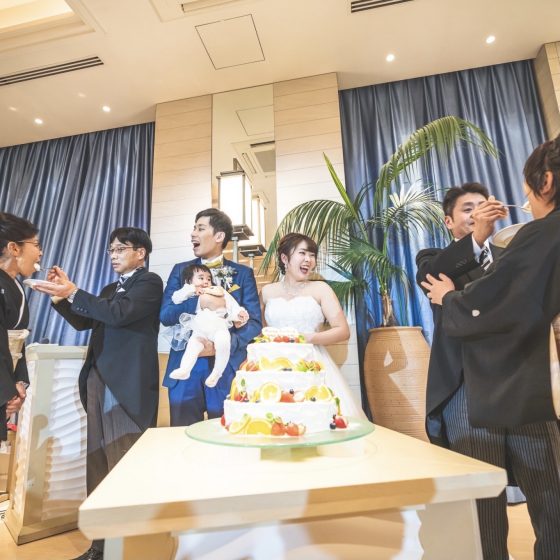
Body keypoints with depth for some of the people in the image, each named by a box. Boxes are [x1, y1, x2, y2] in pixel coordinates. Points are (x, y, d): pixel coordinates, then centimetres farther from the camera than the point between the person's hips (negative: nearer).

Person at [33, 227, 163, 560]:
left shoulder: (150, 282, -4)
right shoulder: (110, 289, 22)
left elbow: (119, 314, -18)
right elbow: (84, 322, 22)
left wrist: (73, 292, -14)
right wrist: (61, 295, 8)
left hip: (128, 383, -8)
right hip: (99, 381, 8)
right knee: (99, 464, 12)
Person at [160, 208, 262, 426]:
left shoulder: (243, 273, 3)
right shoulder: (180, 270, 9)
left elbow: (254, 323, -3)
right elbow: (166, 316, -2)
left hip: (228, 369, -1)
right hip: (185, 368, 2)